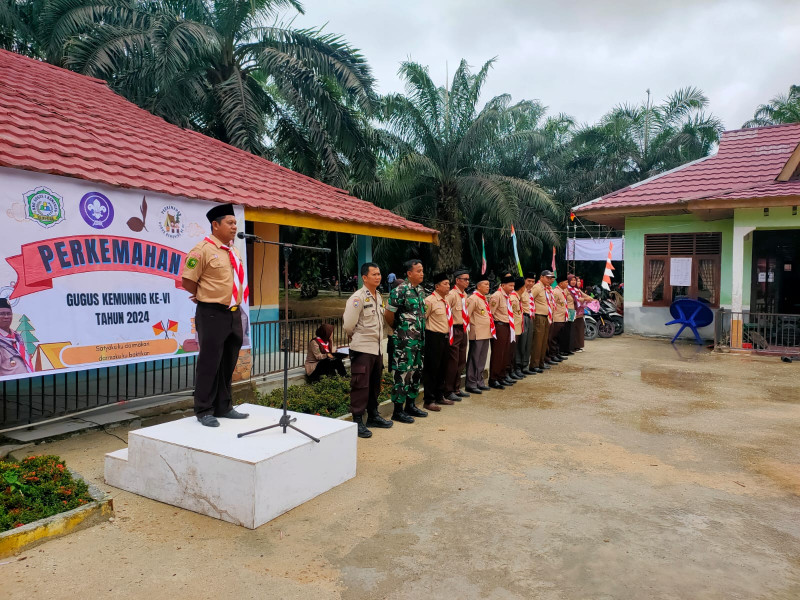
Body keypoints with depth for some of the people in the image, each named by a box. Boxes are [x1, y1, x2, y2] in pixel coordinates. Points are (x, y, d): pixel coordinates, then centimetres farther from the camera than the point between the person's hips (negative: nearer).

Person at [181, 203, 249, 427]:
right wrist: (204, 297, 3)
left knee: (228, 363, 13)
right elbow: (188, 281, -11)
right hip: (212, 314, -8)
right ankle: (204, 411, 10)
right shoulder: (203, 250, -11)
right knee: (209, 363, -1)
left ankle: (224, 407, 25)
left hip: (234, 314, 8)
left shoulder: (234, 252, 13)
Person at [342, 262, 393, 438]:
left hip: (377, 348, 8)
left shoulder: (379, 297, 12)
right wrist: (358, 338, 2)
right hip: (362, 349, -8)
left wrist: (378, 337, 12)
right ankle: (357, 421, 6)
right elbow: (348, 326, -13)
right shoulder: (357, 298, -13)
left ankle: (373, 416, 29)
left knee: (375, 384, 16)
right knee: (360, 385, -3)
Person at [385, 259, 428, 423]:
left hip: (419, 339, 8)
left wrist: (422, 332, 16)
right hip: (405, 340, -8)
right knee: (403, 374, -3)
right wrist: (397, 328, 1)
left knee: (416, 372, 15)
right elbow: (388, 313, -13)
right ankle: (398, 411, 6)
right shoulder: (400, 291, -15)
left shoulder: (420, 290, 11)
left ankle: (411, 405, 27)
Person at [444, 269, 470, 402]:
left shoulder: (464, 295, 13)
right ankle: (448, 391, 6)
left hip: (463, 330, 9)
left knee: (461, 362, 14)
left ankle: (456, 389, 25)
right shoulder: (451, 295, -15)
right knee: (453, 362, -4)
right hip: (454, 330, -9)